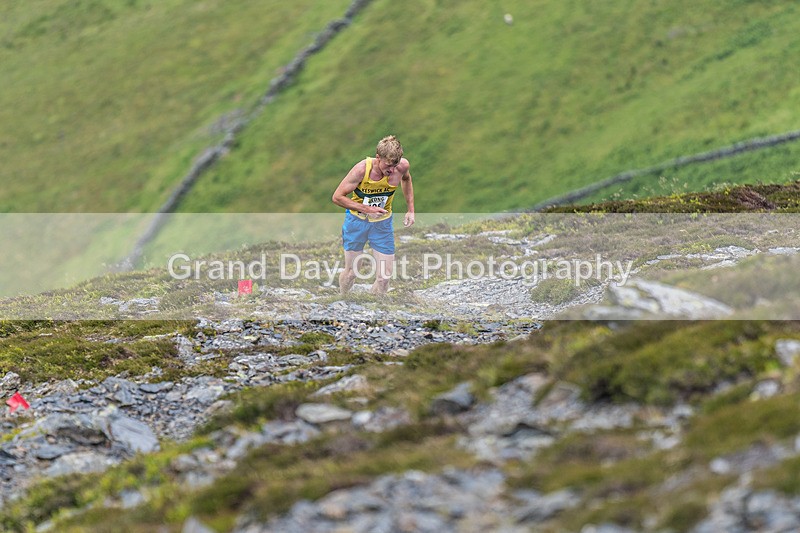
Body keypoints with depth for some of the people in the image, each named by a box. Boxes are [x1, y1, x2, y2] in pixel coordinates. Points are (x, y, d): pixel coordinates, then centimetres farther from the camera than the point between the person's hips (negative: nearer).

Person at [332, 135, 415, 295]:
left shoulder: (402, 166, -19)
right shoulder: (362, 169, -29)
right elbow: (337, 197, -22)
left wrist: (410, 209, 6)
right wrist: (367, 209, -30)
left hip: (383, 223, 2)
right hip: (357, 221, -2)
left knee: (384, 277, -3)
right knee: (351, 272, 8)